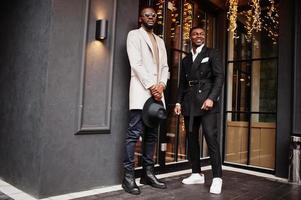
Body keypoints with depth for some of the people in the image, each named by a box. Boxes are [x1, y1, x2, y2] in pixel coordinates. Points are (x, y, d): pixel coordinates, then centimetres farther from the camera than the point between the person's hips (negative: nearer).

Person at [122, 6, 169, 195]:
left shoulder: (160, 41, 24)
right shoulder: (134, 35, 6)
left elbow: (165, 67, 16)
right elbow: (136, 64, -8)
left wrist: (161, 85, -4)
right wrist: (151, 86, -14)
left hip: (157, 91, 6)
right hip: (141, 90, -6)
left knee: (152, 134, 6)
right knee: (135, 133, -8)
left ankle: (148, 173, 14)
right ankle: (129, 176, -2)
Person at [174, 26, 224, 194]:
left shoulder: (212, 54, 7)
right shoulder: (186, 60, 21)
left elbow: (219, 77, -4)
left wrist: (211, 98, -17)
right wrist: (179, 101, 7)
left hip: (206, 101, -5)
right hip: (189, 103, 5)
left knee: (211, 138, -11)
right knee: (192, 139, 6)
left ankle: (217, 178, -3)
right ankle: (197, 174, 16)